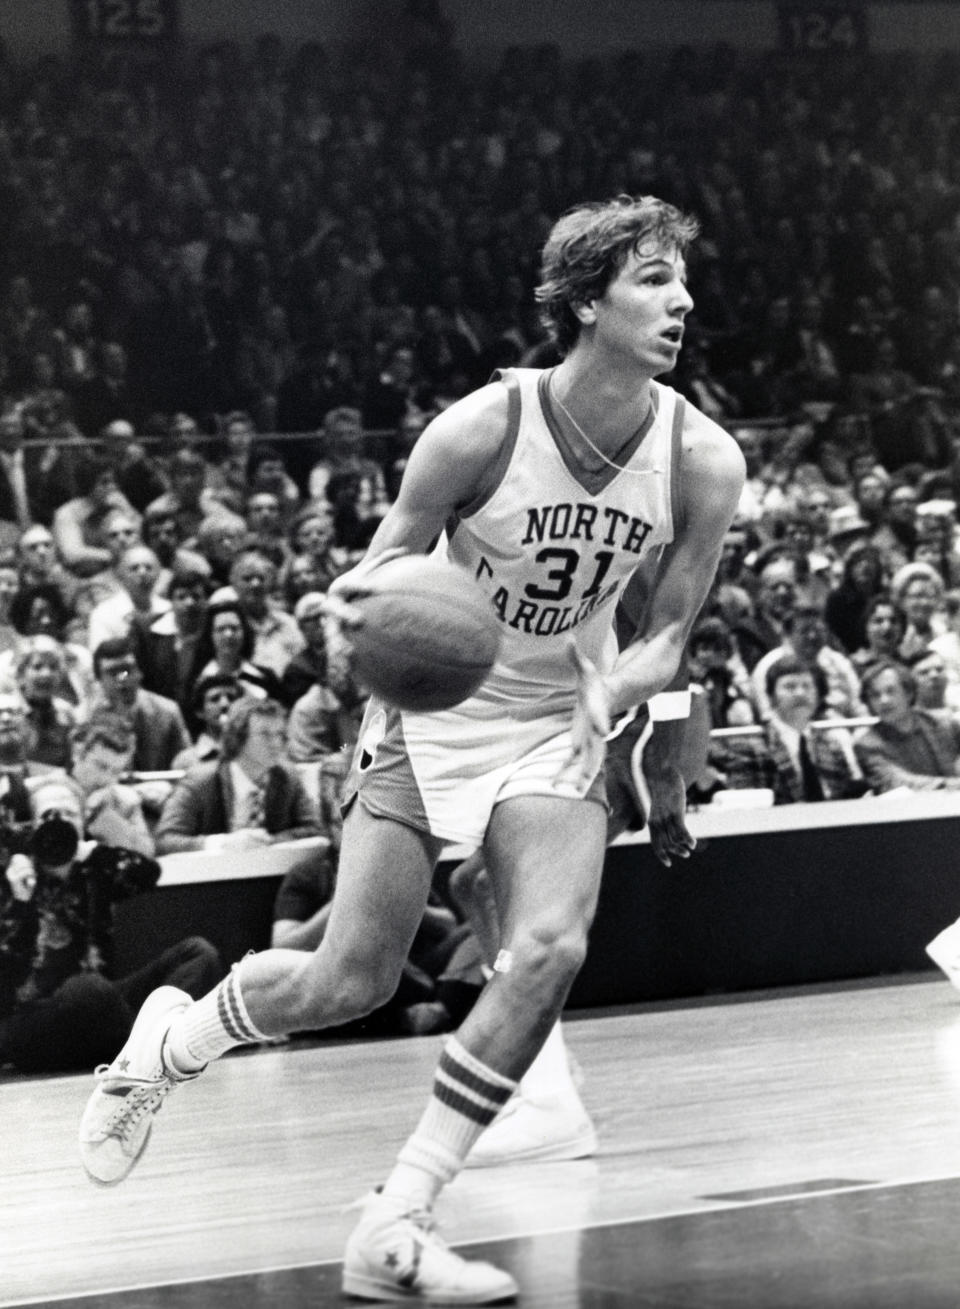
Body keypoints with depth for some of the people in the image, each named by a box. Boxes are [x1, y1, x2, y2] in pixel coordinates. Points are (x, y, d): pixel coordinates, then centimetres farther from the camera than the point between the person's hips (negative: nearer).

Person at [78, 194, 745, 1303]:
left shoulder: (703, 461, -13)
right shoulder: (483, 429, -23)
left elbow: (668, 632, -2)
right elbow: (389, 563, -10)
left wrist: (618, 684, -24)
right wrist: (355, 602, -34)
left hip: (556, 721, 3)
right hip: (429, 704, -3)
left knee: (549, 951, -21)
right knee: (347, 984, -3)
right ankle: (168, 1043, 31)